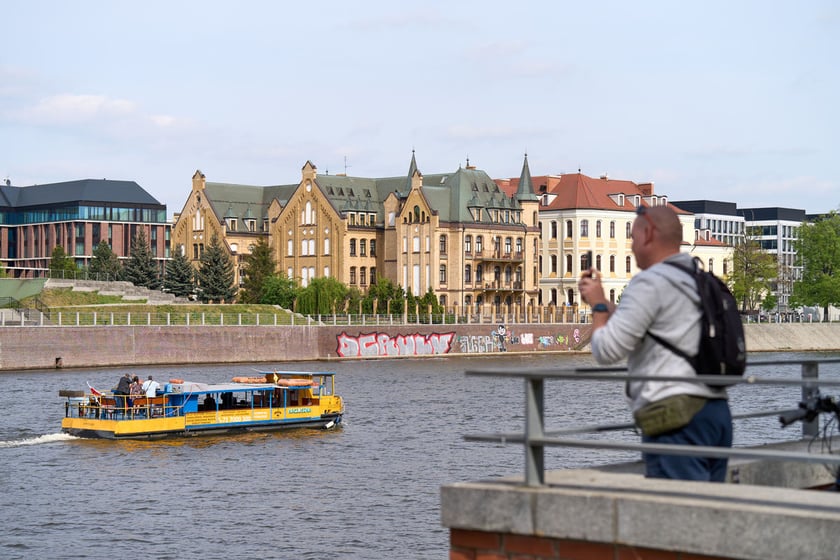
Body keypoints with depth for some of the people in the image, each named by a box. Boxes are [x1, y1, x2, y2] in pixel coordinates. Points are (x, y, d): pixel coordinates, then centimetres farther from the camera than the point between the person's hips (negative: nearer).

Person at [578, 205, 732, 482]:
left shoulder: (650, 283, -8)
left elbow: (606, 350, -10)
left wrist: (598, 305, 6)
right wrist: (602, 301, 29)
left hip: (677, 417, -9)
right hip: (717, 410, 9)